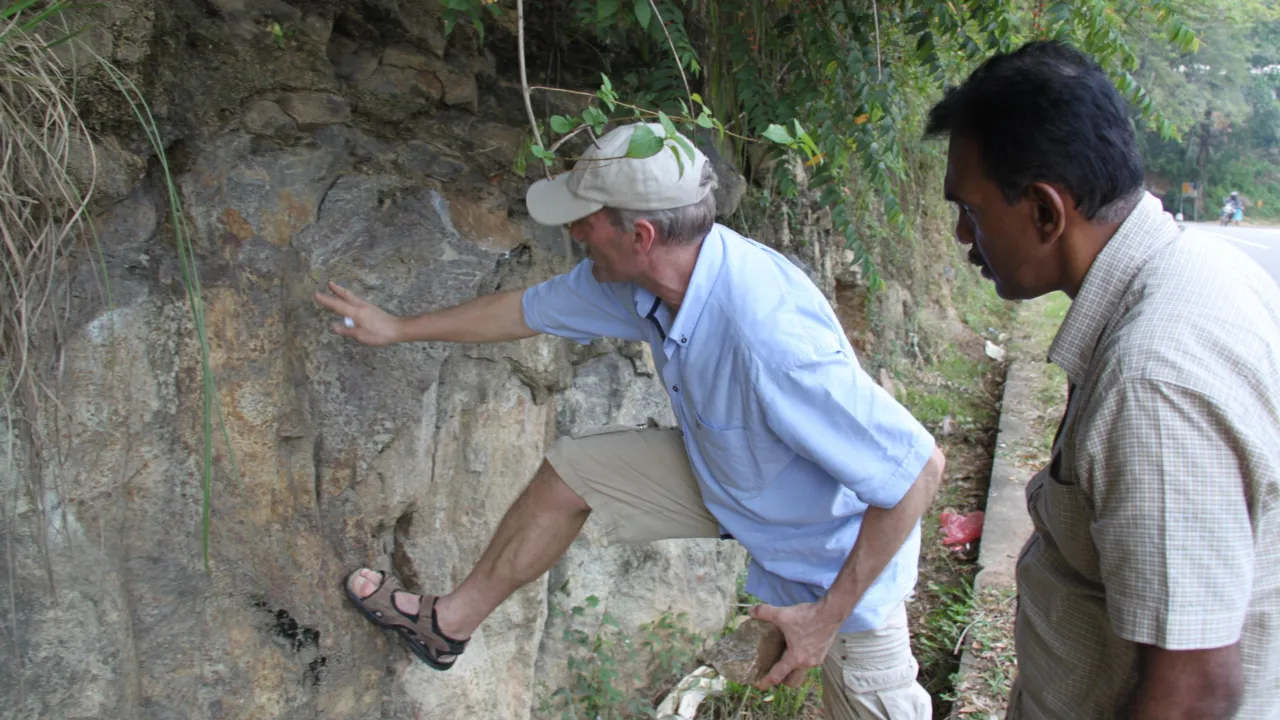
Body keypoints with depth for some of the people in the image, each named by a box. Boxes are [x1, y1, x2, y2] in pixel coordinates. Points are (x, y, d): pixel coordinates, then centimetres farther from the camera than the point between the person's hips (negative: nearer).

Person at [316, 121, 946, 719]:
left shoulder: (775, 343, -42)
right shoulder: (637, 278, -16)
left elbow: (918, 469, -34)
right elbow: (532, 309, 3)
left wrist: (828, 616, -25)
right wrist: (397, 328, 15)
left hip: (836, 547, -7)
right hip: (720, 474, 7)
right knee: (568, 471, 9)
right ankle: (449, 623, 29)